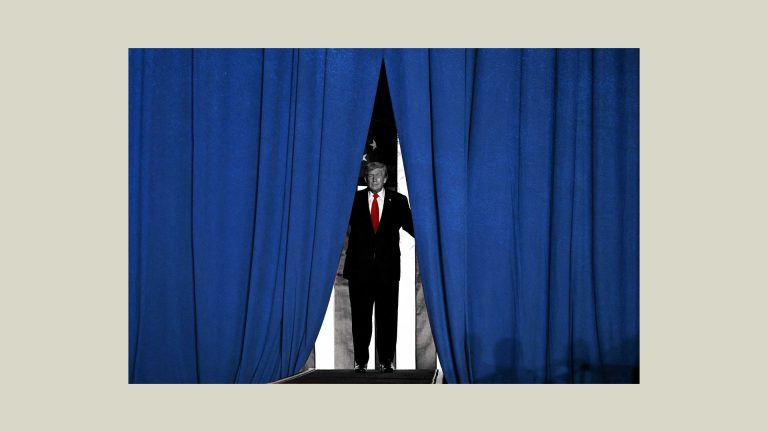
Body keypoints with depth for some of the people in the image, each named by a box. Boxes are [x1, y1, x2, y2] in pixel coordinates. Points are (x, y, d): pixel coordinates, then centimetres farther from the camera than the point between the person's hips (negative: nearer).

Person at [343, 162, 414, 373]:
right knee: (360, 316, 3)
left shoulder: (398, 201, 7)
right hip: (360, 268, 0)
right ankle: (360, 361, 13)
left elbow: (411, 226, 0)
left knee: (387, 317, 3)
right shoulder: (354, 200, 6)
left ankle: (387, 361, 14)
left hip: (387, 268, 0)